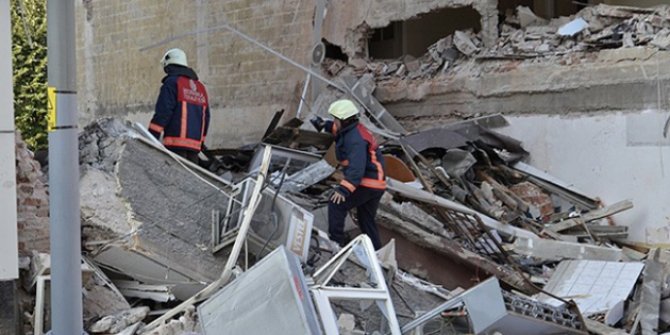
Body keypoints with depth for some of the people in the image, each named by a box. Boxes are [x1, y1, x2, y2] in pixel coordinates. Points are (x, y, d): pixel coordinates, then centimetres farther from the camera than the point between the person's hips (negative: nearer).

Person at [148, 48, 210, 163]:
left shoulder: (172, 82, -1)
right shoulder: (201, 87, 22)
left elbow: (163, 112, -11)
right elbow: (206, 117, 22)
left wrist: (151, 137, -11)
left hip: (176, 141, -7)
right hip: (195, 143, 7)